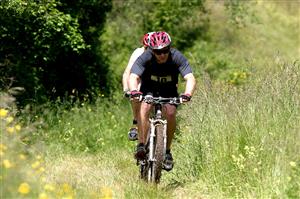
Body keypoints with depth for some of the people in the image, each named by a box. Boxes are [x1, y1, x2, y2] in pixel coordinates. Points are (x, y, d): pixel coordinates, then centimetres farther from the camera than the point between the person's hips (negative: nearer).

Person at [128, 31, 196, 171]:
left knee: (170, 113, -26)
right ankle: (141, 146, -29)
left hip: (169, 91, 1)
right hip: (149, 89, 0)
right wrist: (134, 91, -59)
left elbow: (190, 78, -35)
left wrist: (187, 94, -56)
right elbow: (133, 77, -38)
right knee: (145, 107, -31)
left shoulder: (177, 57, -26)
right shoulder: (145, 57, -26)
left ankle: (167, 151, -12)